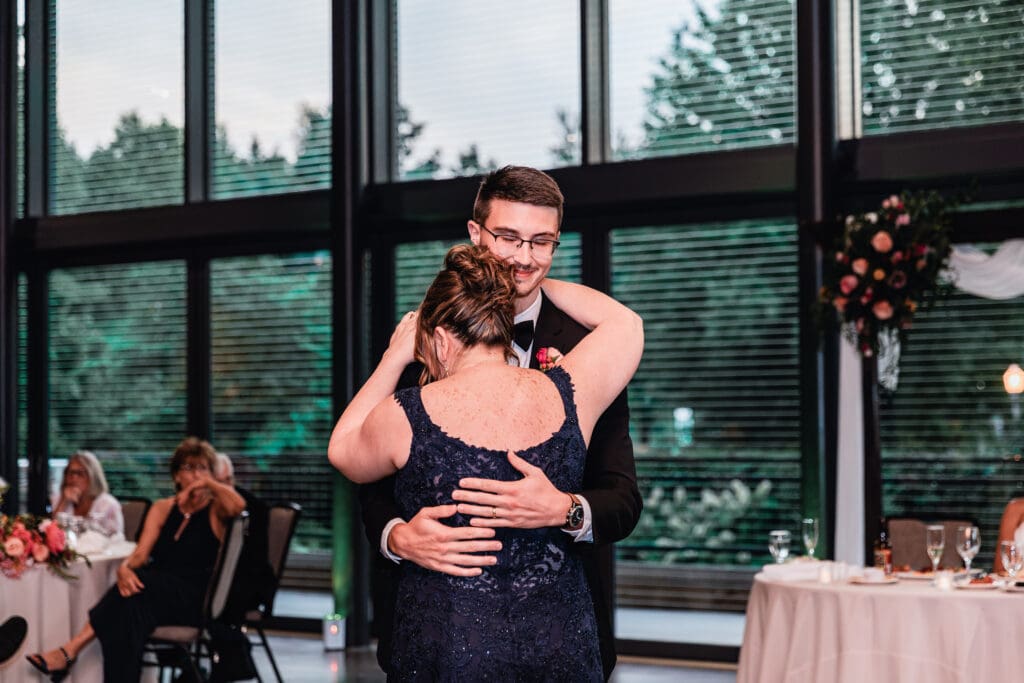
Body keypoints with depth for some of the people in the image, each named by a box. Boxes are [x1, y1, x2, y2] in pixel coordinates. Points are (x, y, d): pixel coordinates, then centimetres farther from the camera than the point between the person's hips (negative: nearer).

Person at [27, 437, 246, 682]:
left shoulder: (215, 509, 2)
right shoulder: (163, 508, 15)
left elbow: (238, 506, -24)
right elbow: (140, 554, 2)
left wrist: (209, 483, -14)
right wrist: (124, 569, -20)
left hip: (196, 601, -4)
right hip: (156, 593, 4)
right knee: (128, 609, -31)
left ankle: (71, 649, -26)